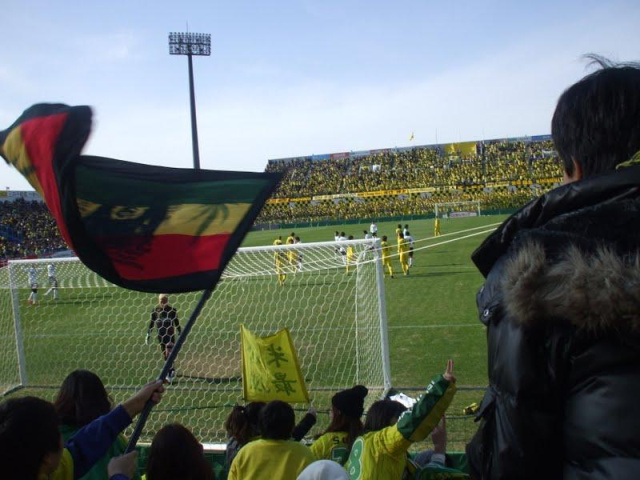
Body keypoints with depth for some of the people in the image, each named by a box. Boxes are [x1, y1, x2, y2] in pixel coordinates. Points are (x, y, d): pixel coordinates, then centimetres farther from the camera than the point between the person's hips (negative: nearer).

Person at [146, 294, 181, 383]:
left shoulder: (172, 310, -5)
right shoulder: (156, 310, 0)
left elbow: (177, 323, 4)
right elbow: (151, 322, 7)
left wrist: (180, 333, 5)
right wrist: (148, 334, 6)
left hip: (170, 334, -3)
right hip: (160, 334, 3)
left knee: (168, 354, -13)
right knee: (164, 355, 10)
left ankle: (171, 372, -7)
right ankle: (172, 371, 27)